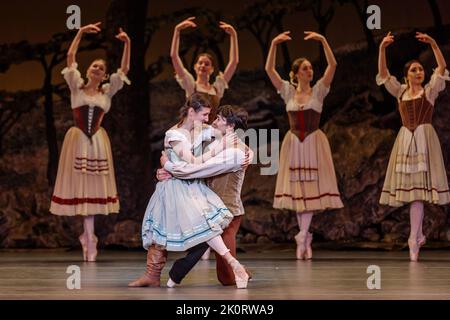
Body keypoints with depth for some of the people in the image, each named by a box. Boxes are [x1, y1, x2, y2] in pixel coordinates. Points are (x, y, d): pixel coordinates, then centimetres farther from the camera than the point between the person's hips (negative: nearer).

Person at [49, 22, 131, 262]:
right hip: (77, 138, -2)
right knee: (80, 188, -1)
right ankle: (90, 238, 7)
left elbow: (124, 69, 2)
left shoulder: (108, 91, 8)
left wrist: (127, 44, -8)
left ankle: (88, 236, 13)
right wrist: (80, 33, -13)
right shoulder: (77, 87, 3)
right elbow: (70, 58, -6)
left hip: (97, 141, 2)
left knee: (93, 188, 3)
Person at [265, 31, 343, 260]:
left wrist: (323, 41, -19)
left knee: (312, 188, -7)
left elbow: (332, 65, -11)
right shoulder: (288, 91, 4)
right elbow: (269, 69, -5)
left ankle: (303, 236, -9)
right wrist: (274, 44, -14)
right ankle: (305, 241, 8)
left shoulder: (318, 91, 0)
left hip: (314, 142, -2)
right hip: (293, 142, 2)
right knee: (297, 189, 2)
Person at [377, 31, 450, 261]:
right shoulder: (400, 91, 14)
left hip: (424, 139, -4)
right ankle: (418, 234, 17)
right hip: (405, 139, 4)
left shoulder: (430, 90, 7)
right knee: (409, 187, 4)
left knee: (418, 188, -11)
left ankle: (414, 239, -15)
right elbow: (383, 74, 4)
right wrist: (382, 49, -9)